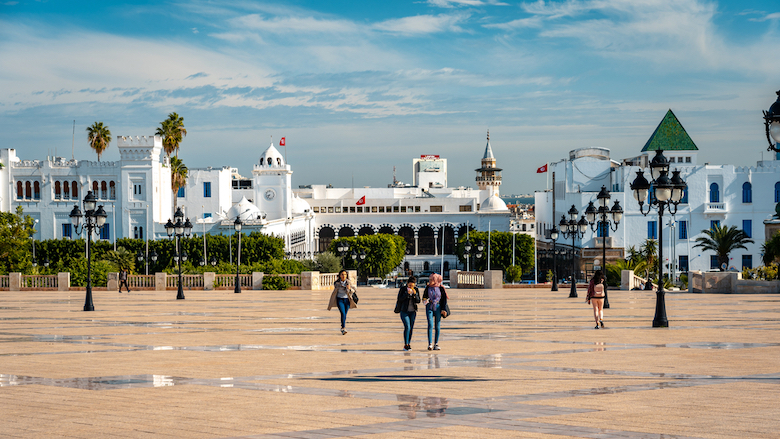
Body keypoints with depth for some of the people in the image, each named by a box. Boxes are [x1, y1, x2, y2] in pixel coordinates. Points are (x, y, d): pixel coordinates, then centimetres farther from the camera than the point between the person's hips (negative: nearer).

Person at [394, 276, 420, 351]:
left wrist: (415, 294, -20)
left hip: (413, 312, 4)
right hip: (404, 311, -3)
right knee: (407, 327, -15)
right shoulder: (402, 289, -7)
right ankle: (405, 345, -11)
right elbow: (400, 299, -14)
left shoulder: (416, 290, 1)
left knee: (411, 328, 3)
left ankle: (409, 344, 11)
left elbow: (418, 301, -3)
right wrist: (407, 293, -25)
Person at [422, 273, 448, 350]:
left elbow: (444, 299, 1)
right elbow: (424, 296, 12)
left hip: (438, 307, 0)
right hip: (429, 307, 0)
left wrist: (444, 309, -6)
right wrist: (425, 301, -11)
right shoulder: (428, 287, 2)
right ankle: (430, 344, -14)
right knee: (430, 325, -11)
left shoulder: (441, 288, -2)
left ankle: (436, 344, 12)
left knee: (437, 326, 4)